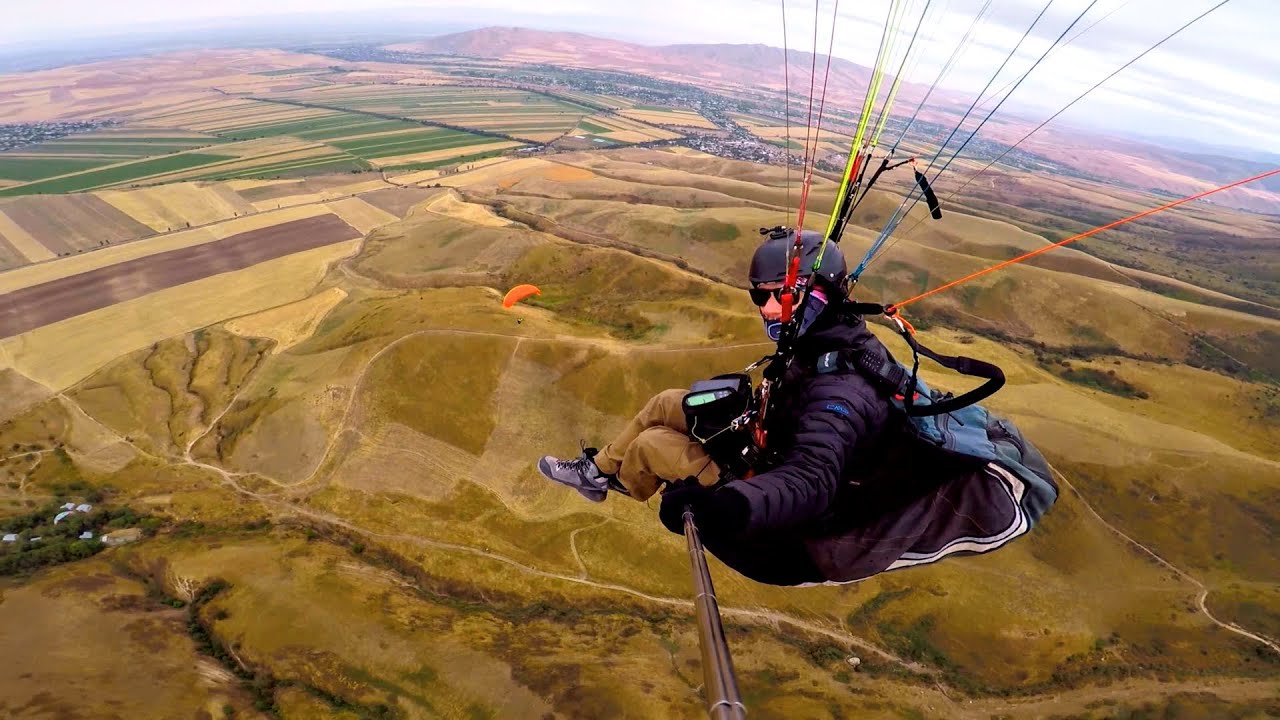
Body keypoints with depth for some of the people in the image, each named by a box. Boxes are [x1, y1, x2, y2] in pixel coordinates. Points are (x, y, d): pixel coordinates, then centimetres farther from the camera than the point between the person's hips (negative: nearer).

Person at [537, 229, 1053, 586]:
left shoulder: (839, 388, -36)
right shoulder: (845, 337, -8)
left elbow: (811, 483, -50)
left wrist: (731, 505, -67)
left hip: (766, 480, -8)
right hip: (772, 443, 9)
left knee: (650, 444, -11)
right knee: (664, 403, 5)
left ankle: (612, 482, 27)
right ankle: (599, 469, 27)